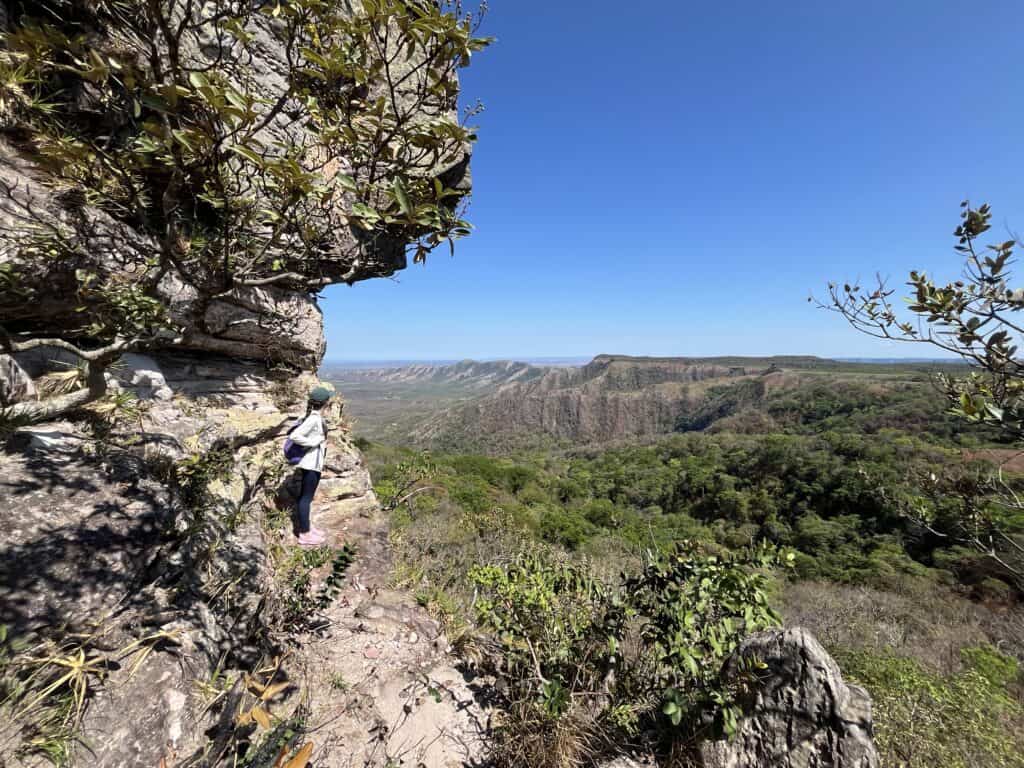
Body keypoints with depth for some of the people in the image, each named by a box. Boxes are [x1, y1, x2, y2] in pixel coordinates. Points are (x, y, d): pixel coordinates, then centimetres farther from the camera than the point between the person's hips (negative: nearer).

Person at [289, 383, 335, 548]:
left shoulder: (315, 415, 3)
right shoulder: (314, 419, -23)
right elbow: (294, 436, -29)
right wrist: (314, 442, -20)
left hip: (314, 462, 9)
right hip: (311, 463, -9)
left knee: (306, 496, 19)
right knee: (306, 497, 3)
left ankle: (304, 527, 35)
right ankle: (305, 535, 16)